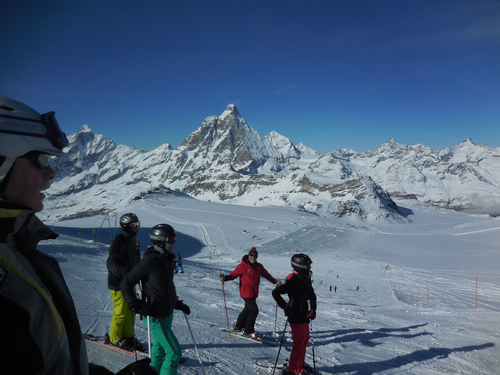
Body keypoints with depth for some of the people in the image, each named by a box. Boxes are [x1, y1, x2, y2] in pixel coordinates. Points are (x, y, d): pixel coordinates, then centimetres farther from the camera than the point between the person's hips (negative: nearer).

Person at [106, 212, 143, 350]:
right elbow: (111, 263, -23)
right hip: (118, 283, -8)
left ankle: (127, 335, 30)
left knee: (131, 310, 14)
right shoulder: (119, 241, -17)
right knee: (121, 312, 1)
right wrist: (124, 272, -36)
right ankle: (115, 338, 20)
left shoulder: (132, 240, 11)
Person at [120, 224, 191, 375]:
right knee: (174, 352, -6)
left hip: (167, 313, 8)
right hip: (155, 317, -8)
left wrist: (178, 303, 14)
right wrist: (137, 306, -19)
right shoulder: (149, 262, -22)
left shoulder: (168, 260, 4)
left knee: (160, 347, 23)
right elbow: (125, 284, -17)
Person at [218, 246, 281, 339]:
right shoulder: (243, 266, -10)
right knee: (254, 310, -12)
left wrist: (275, 281, 18)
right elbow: (234, 275, -8)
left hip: (254, 293, 7)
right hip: (246, 292, -7)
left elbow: (266, 275, 20)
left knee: (248, 309, 18)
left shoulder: (259, 267, 6)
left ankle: (239, 326, 37)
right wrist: (225, 278, -25)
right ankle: (248, 331, 4)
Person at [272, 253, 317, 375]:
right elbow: (275, 292, -23)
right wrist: (285, 307, -20)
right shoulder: (293, 281, -21)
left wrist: (313, 310, 15)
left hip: (305, 316, 9)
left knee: (305, 340, 20)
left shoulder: (306, 279, 7)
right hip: (296, 317, -9)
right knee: (299, 342, -2)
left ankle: (300, 363, 37)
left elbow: (312, 295, 22)